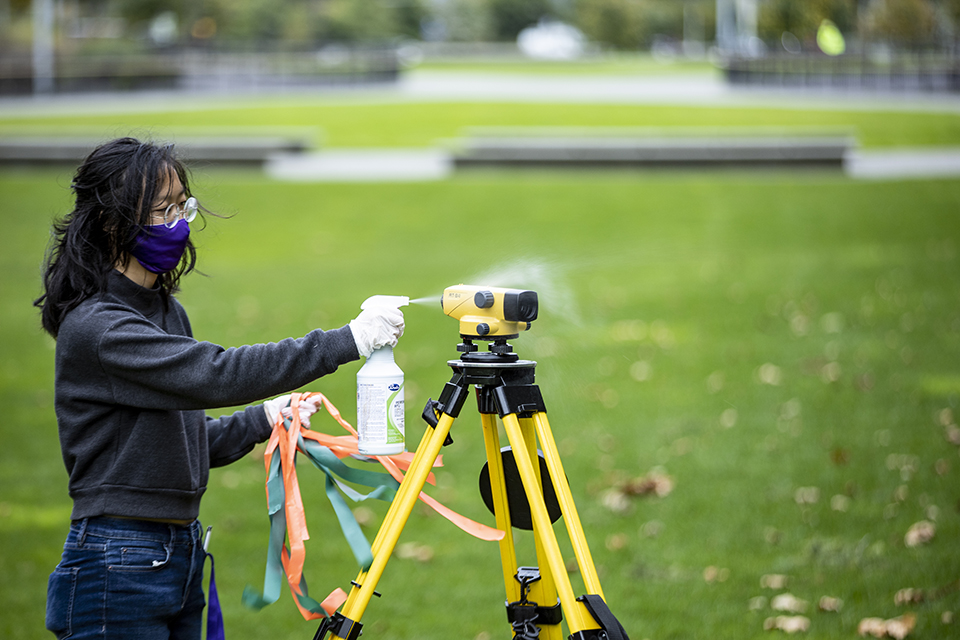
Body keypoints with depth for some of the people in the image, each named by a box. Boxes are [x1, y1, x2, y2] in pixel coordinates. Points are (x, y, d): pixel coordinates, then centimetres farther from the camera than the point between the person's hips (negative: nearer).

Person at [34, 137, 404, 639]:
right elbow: (214, 374, -28)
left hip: (180, 555, 8)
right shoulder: (93, 328, -17)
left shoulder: (165, 309, 12)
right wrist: (346, 342, -29)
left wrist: (263, 418, 5)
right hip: (116, 573, -8)